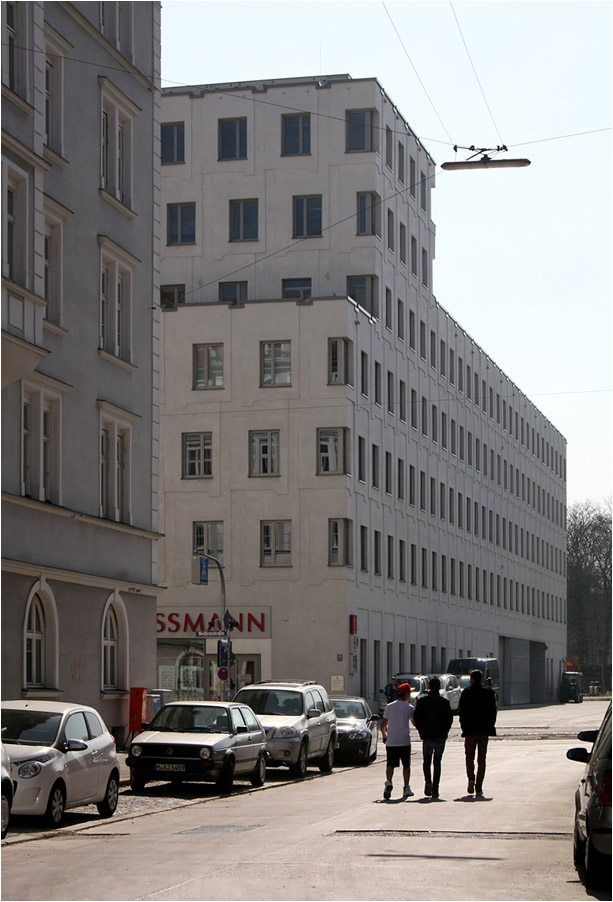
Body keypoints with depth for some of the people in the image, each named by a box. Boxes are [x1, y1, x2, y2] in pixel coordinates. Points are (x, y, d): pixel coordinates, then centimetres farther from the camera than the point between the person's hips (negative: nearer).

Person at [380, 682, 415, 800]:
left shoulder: (389, 707, 5)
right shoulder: (409, 708, -1)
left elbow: (383, 725, 4)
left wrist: (384, 736, 20)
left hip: (391, 741, 1)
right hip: (404, 741, -1)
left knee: (391, 764, 1)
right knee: (406, 765, 12)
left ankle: (388, 782, -24)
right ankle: (406, 788, 14)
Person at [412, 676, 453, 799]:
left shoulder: (422, 700, -1)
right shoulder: (444, 702, -2)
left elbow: (416, 718, -2)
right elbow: (449, 719, -3)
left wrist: (421, 731, 10)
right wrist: (444, 732, 10)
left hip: (427, 735, 0)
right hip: (440, 737, 0)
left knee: (427, 761, 15)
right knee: (437, 762, 8)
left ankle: (428, 782, -10)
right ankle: (435, 789, 3)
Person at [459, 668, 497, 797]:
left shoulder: (466, 692, -4)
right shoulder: (488, 692, 2)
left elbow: (462, 713, -5)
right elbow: (493, 712, 2)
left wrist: (464, 728, 3)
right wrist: (490, 727, 10)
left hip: (470, 730, -1)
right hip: (484, 731, 1)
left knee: (469, 757, 13)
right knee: (481, 759, 7)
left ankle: (471, 779, -11)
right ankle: (479, 787, 3)